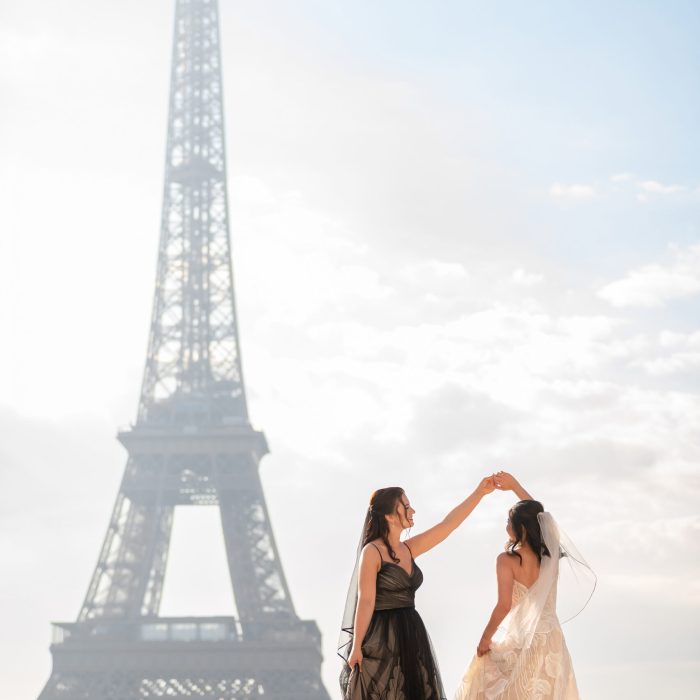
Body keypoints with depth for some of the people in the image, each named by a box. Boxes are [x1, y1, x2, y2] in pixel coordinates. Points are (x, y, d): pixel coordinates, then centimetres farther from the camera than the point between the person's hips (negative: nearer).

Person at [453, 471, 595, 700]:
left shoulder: (507, 560, -15)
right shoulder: (550, 553, 1)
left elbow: (504, 606, -17)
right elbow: (536, 514, 17)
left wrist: (485, 638, -5)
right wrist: (515, 485, 18)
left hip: (523, 641, -5)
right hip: (551, 638, 5)